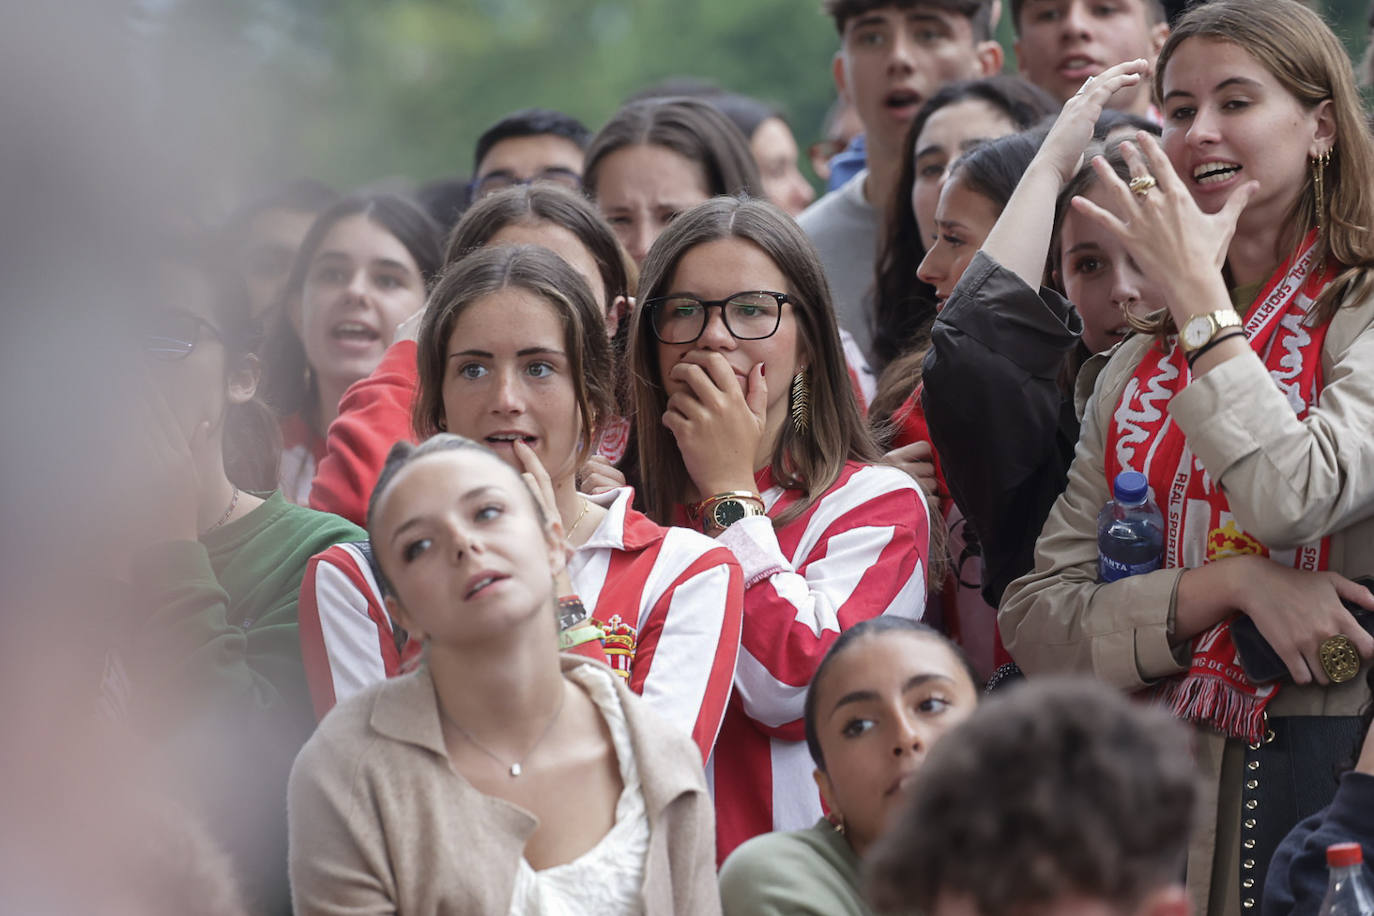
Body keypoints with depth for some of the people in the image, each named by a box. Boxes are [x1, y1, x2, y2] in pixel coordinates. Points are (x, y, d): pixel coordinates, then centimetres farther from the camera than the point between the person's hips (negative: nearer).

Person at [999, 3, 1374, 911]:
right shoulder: (1138, 373, 15)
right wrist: (1231, 584, -11)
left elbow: (1295, 498, -20)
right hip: (1167, 783, 4)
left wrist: (1196, 288, -9)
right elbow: (1037, 620, 6)